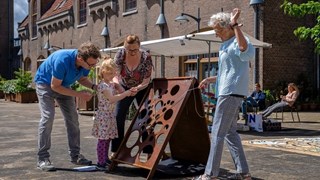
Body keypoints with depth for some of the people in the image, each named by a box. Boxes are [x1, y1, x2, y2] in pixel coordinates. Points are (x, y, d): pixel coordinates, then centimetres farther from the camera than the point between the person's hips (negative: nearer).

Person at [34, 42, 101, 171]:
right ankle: (43, 158, -13)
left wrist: (94, 86, -18)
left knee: (72, 119, 0)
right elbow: (55, 86, -28)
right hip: (46, 83, -6)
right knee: (48, 117, -19)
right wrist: (79, 94, -29)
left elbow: (82, 79, 2)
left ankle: (75, 155, 8)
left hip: (64, 85, 6)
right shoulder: (62, 60, -38)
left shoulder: (86, 63, -19)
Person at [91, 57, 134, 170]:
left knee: (108, 139, 15)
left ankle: (105, 159, 26)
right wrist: (125, 94, -24)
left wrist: (129, 92, -11)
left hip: (111, 115, 8)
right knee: (103, 139, -4)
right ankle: (100, 163, 1)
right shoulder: (102, 85, -17)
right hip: (103, 115, -8)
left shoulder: (112, 84, 11)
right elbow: (112, 99, -25)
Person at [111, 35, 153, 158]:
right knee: (118, 118, -4)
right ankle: (115, 150, 6)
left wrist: (137, 89, -44)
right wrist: (117, 85, -45)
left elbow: (146, 80, -25)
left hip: (142, 89, -1)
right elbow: (115, 75, -24)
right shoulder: (120, 55, -23)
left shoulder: (146, 57, -27)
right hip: (125, 88, 2)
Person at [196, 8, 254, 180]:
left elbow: (246, 51, -37)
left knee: (217, 132, -7)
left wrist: (235, 24, -32)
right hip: (228, 92, 11)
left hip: (231, 93, -11)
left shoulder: (237, 41, -11)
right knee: (230, 132, 13)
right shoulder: (226, 45, 21)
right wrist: (210, 79, 19)